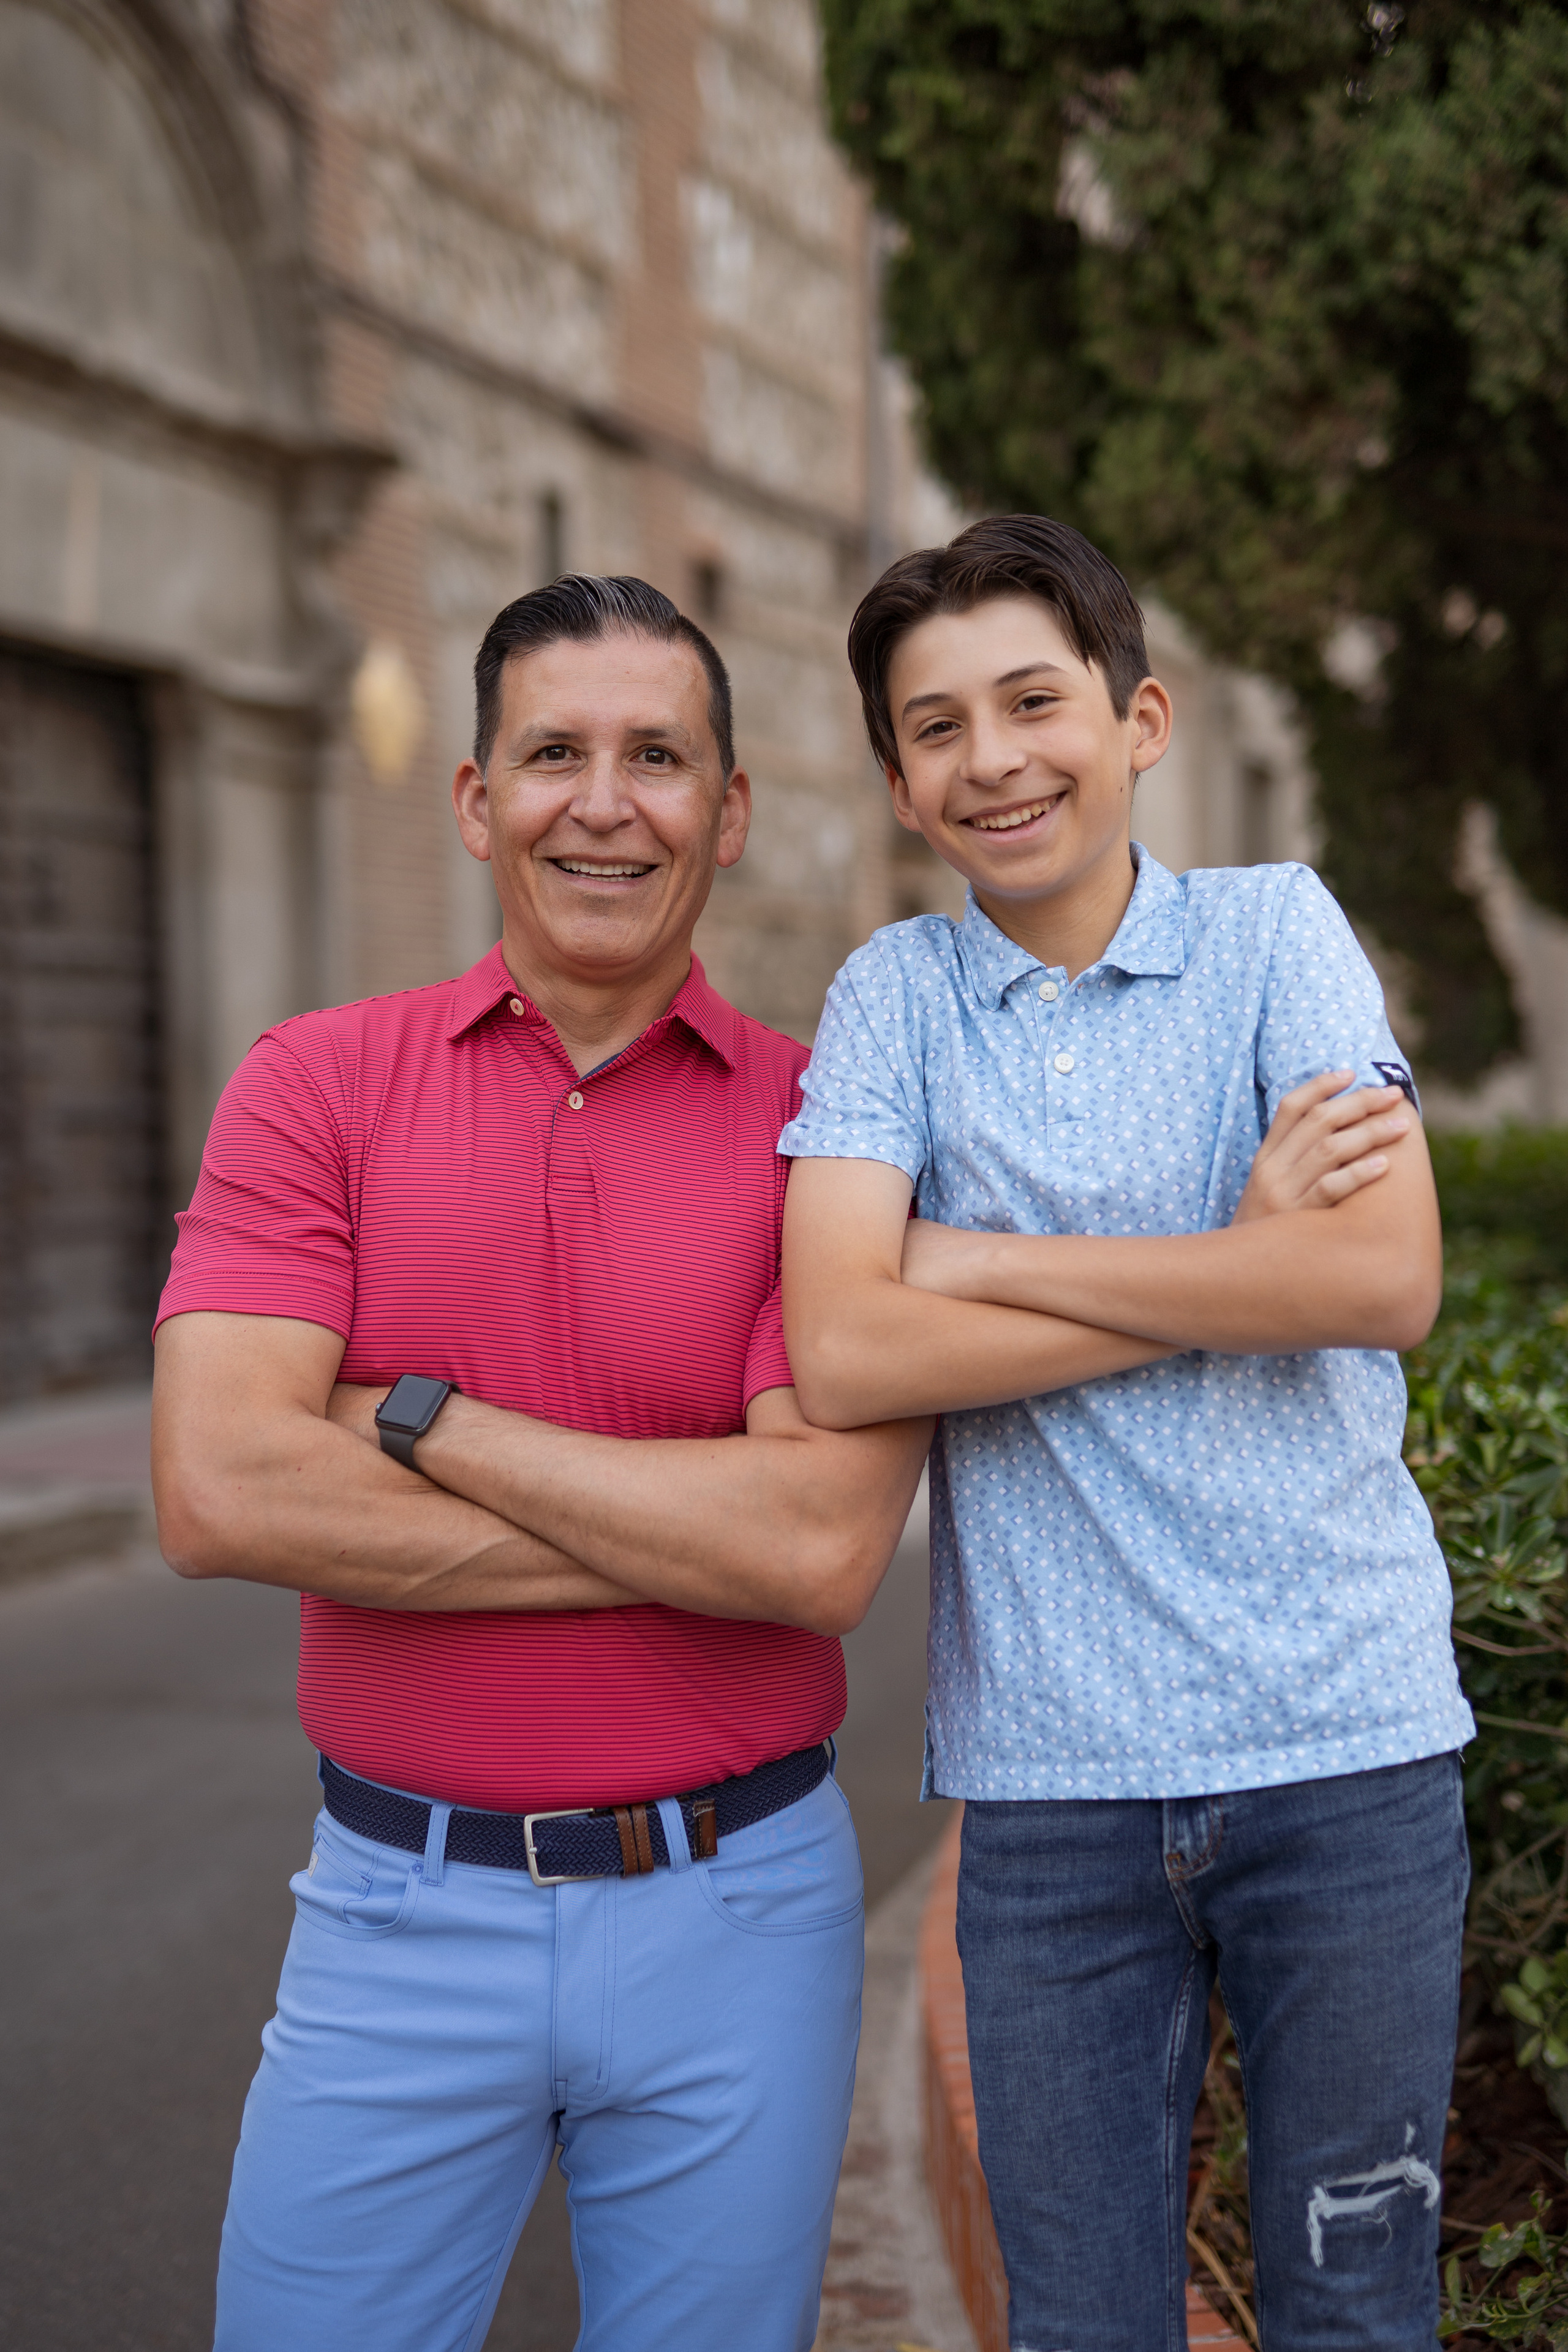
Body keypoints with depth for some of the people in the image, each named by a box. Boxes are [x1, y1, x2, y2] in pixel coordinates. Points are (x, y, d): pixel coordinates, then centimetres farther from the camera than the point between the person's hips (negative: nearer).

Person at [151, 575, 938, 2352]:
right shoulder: (315, 1086, -3)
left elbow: (825, 1548, -17)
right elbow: (219, 1493, -15)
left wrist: (421, 1421, -15)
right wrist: (689, 1530, -16)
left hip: (736, 1921, 0)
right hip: (400, 1912, 1)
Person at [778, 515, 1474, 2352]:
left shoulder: (1276, 930, 1)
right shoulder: (897, 993, 2)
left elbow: (1389, 1282, -14)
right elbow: (840, 1358, -12)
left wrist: (983, 1262, -11)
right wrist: (1244, 1266, -13)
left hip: (1343, 1738, 0)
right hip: (1050, 1777, 1)